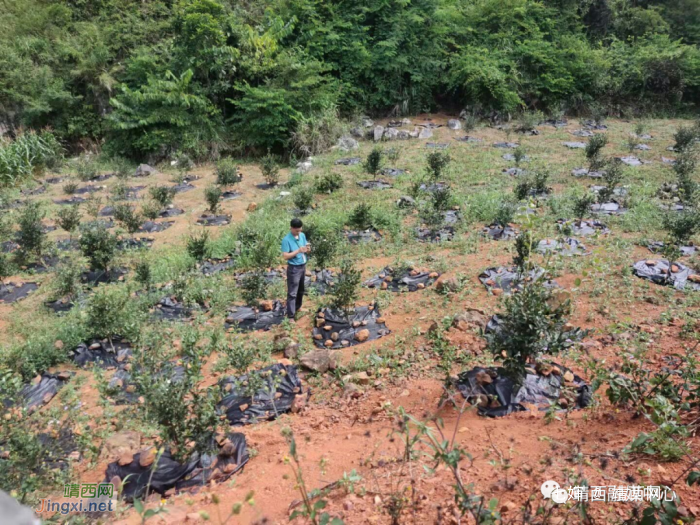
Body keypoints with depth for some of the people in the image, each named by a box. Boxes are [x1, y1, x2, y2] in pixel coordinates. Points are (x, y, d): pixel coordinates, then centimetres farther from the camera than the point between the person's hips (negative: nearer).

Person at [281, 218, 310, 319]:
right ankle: (291, 316, 4)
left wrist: (307, 249, -15)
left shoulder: (302, 235, 2)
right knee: (292, 293, -2)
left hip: (303, 266, 7)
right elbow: (285, 256, -21)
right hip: (294, 268, -7)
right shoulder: (286, 240, -19)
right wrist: (298, 251, -30)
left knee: (301, 290, 22)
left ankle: (298, 307, 41)